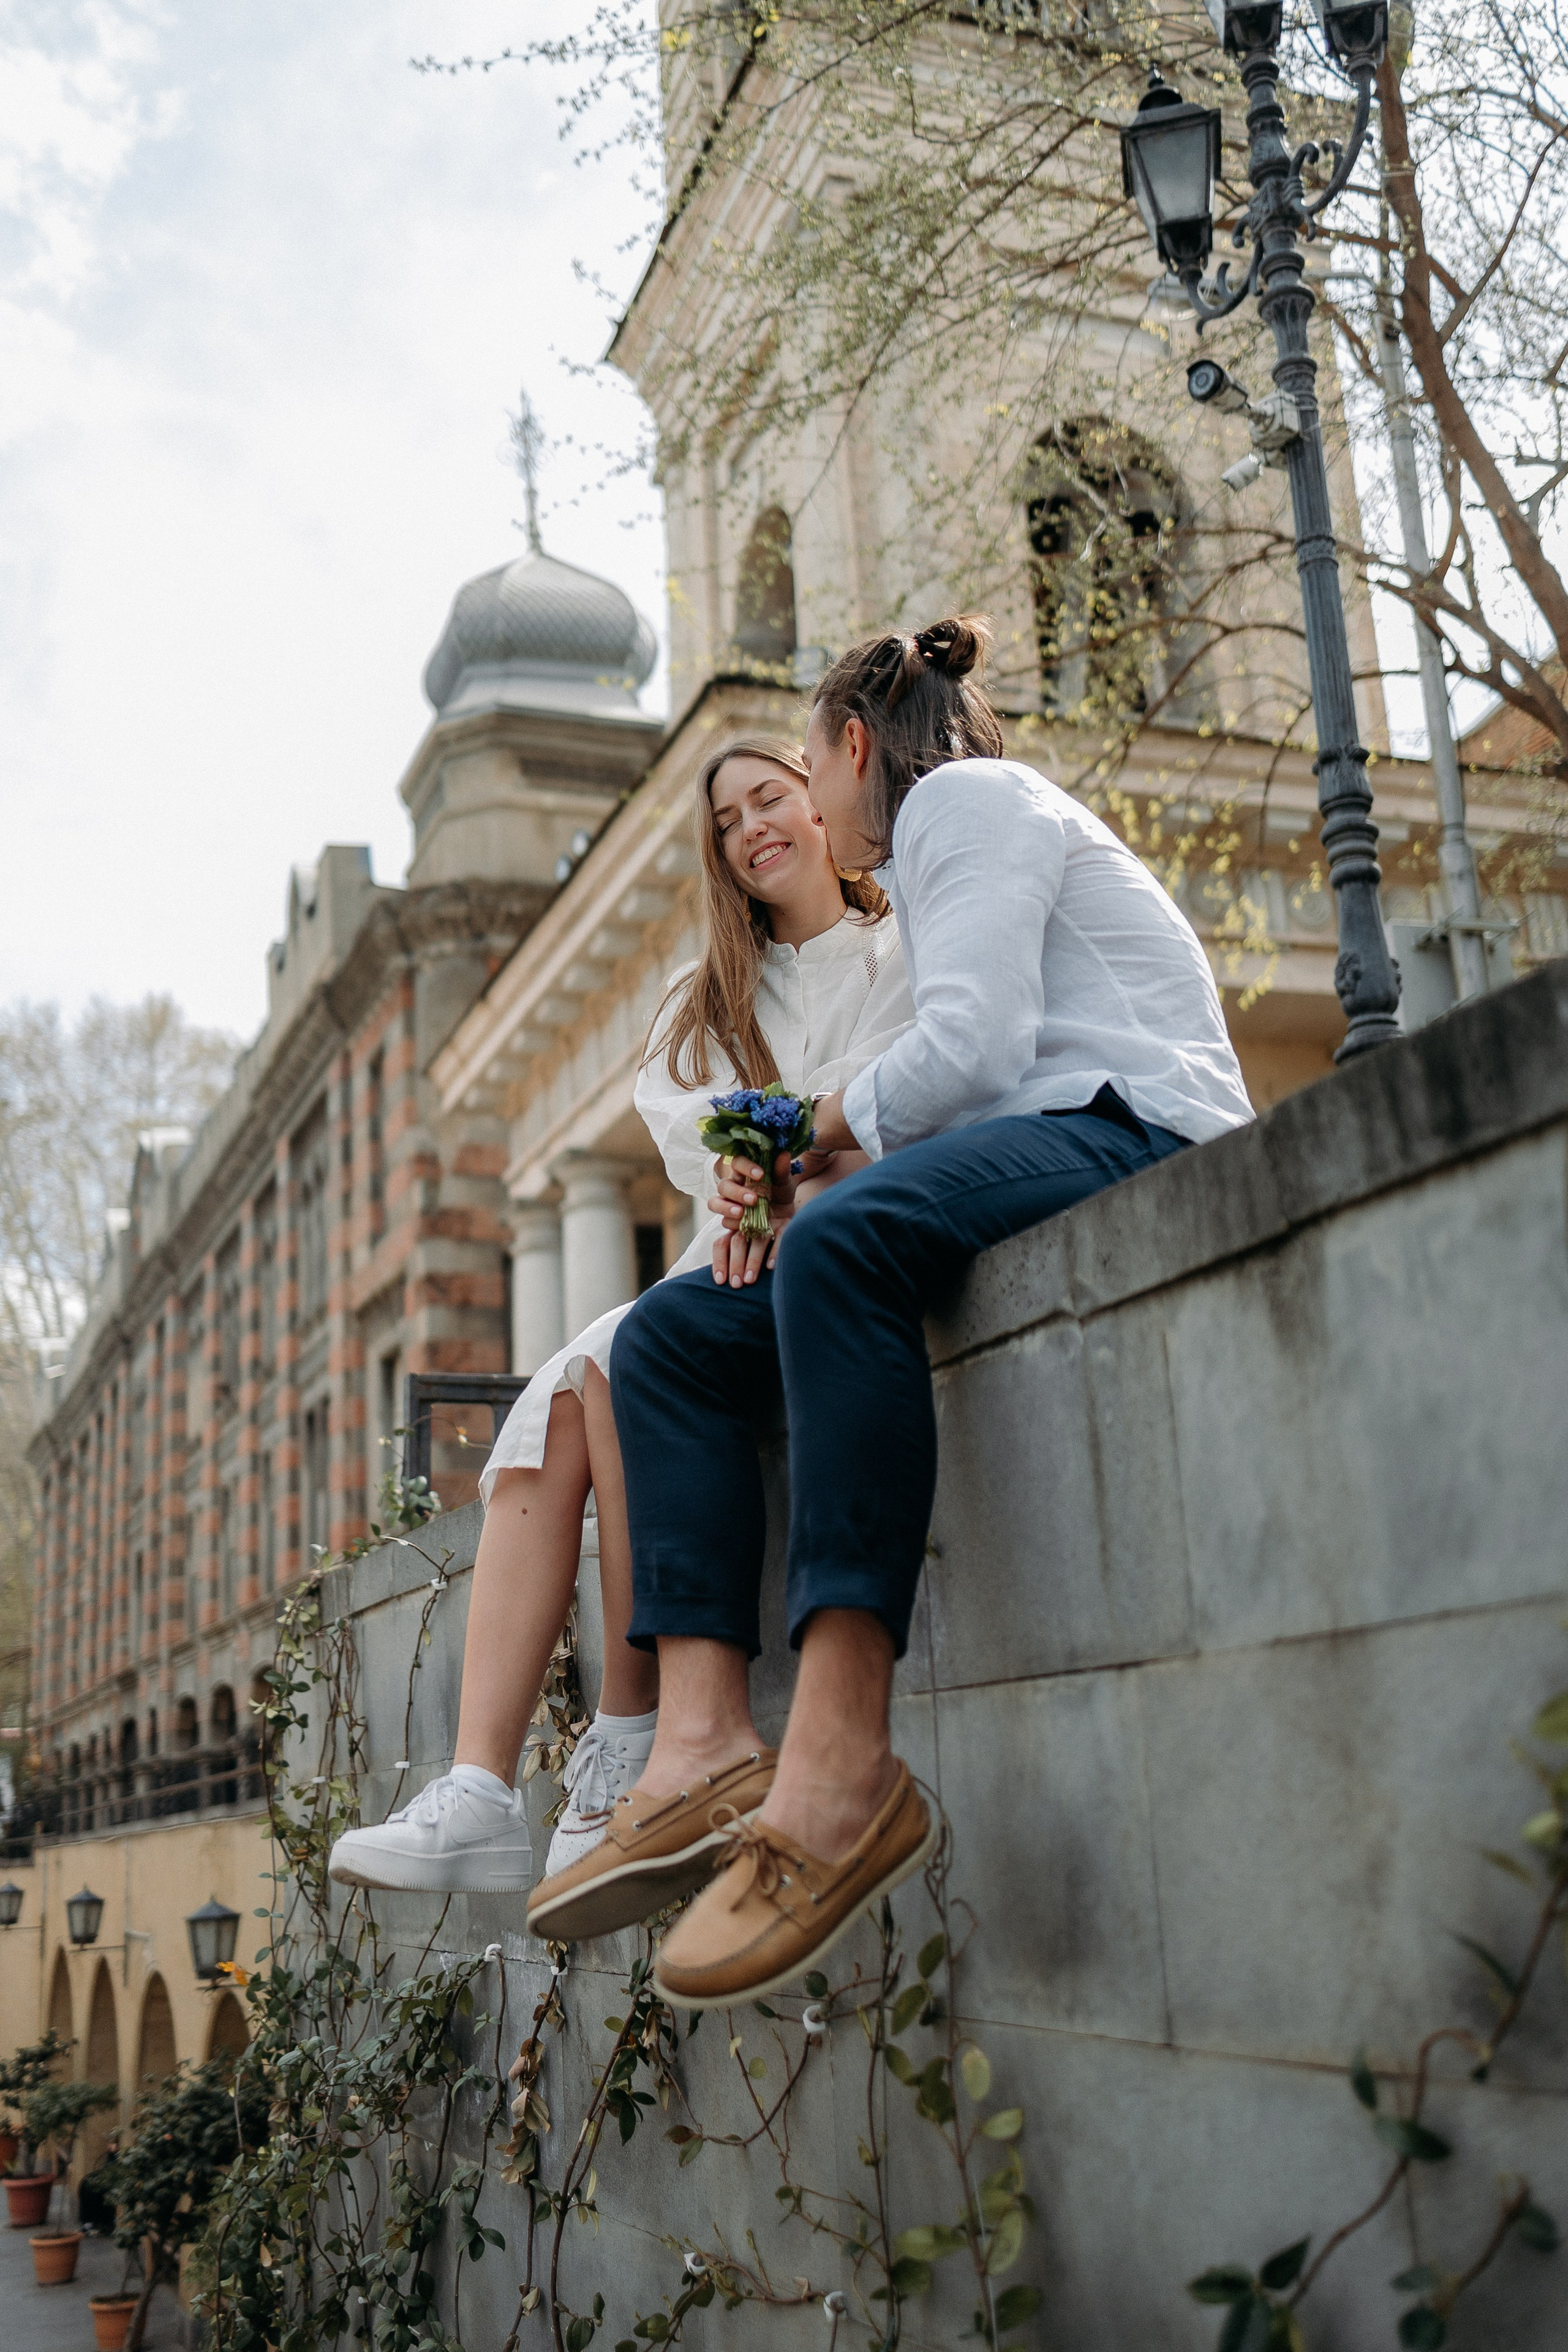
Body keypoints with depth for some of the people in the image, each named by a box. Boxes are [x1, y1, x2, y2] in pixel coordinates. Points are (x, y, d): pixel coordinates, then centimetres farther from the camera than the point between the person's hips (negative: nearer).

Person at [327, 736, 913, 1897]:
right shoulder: (708, 996, 24)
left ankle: (631, 1742, -26)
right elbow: (677, 1119, 3)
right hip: (733, 1266, 5)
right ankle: (481, 1797, -33)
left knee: (623, 1360, -30)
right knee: (551, 1409, -23)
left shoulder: (904, 951, 9)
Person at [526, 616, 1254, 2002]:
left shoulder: (969, 794, 4)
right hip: (1020, 1168, 10)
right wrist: (789, 1185, 4)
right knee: (672, 1337, -3)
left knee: (841, 1243, -39)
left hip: (1129, 1130, -10)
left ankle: (840, 1771, -45)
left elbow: (970, 1050, -14)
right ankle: (705, 1753, -20)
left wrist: (824, 1131, 4)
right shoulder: (946, 838, 32)